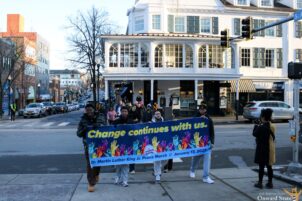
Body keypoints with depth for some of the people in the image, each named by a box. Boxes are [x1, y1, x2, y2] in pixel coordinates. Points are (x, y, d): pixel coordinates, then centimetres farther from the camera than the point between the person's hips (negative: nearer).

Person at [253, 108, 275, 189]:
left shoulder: (261, 127, -19)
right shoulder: (272, 126, 2)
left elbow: (254, 134, -9)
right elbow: (273, 137, 13)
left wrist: (256, 126, 4)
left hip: (262, 149, -6)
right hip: (270, 150, 6)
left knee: (261, 166, 2)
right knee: (269, 166, 13)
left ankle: (260, 183, 9)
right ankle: (270, 182, 20)